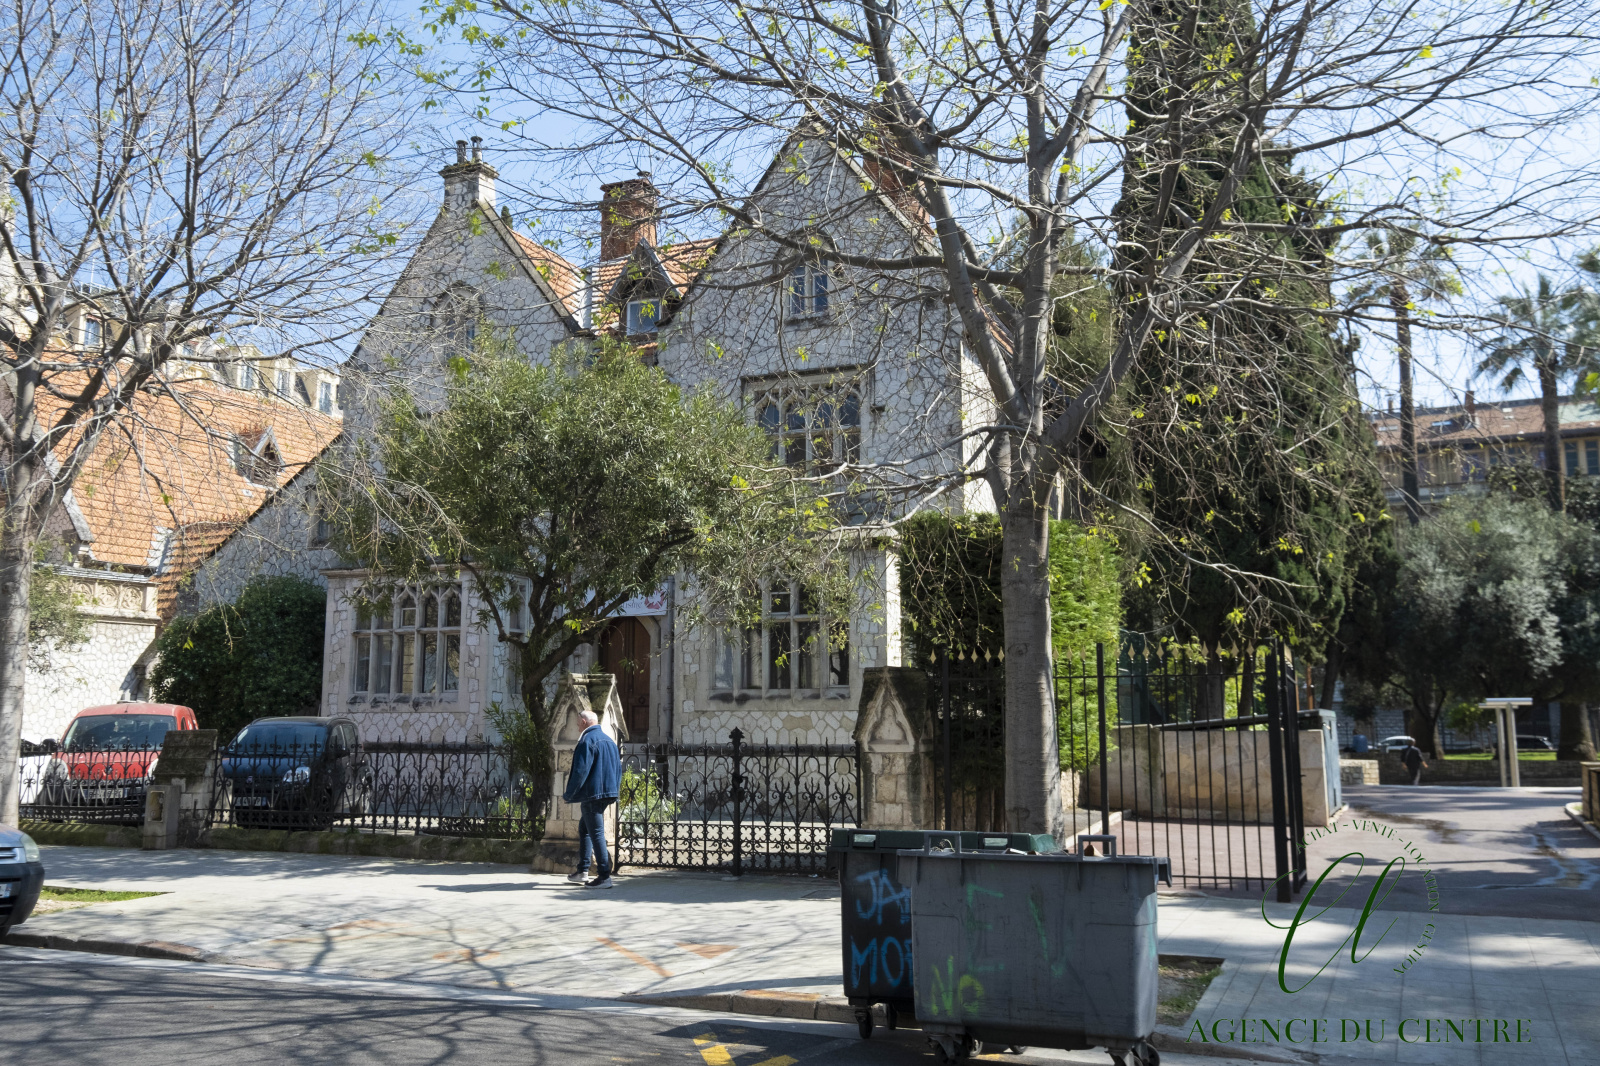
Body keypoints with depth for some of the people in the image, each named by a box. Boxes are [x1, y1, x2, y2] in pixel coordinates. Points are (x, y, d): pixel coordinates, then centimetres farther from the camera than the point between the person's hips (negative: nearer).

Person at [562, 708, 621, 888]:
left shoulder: (587, 740, -12)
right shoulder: (609, 740, 15)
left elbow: (580, 771, -17)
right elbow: (618, 768, 19)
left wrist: (568, 794, -8)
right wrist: (613, 789, 25)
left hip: (592, 794, -9)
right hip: (608, 794, 9)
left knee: (596, 833, -8)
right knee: (584, 828, 21)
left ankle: (605, 877, -10)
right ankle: (582, 870, 24)